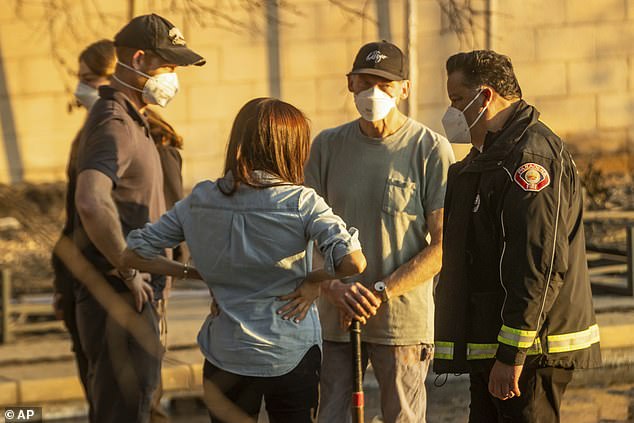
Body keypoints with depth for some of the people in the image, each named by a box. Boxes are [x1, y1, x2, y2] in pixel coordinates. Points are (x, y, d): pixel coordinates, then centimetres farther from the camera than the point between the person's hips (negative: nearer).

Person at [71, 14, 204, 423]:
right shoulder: (114, 125, -18)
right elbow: (92, 203, -35)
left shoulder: (132, 121, 17)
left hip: (135, 294, 11)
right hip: (118, 297, -11)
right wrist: (128, 272, -25)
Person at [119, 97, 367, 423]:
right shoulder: (301, 203, -12)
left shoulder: (200, 200, -2)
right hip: (291, 353, -2)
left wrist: (193, 273, 7)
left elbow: (133, 253, 2)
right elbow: (353, 261, -25)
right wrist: (314, 280, -7)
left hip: (225, 356, 2)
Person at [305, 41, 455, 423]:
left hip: (404, 318, -3)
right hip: (336, 318, 3)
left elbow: (443, 246, -6)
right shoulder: (328, 145, 8)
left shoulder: (432, 150, -4)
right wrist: (333, 287, -11)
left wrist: (380, 292, -15)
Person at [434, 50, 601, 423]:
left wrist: (512, 355, -25)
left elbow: (541, 263, -23)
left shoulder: (531, 155, -16)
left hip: (529, 350, -11)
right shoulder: (489, 157, 20)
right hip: (491, 347, 11)